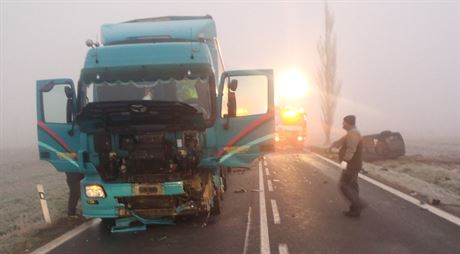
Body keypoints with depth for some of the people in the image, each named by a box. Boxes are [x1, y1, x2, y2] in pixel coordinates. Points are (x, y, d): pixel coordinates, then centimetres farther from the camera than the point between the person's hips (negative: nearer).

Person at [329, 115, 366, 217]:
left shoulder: (353, 133, -20)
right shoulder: (352, 133, 15)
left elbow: (351, 149, -34)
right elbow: (342, 140, 33)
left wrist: (345, 160, -42)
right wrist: (334, 144, 43)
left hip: (351, 165, -11)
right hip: (352, 165, 11)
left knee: (343, 186, -7)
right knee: (352, 186, 12)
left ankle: (359, 204, -7)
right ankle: (355, 209, 16)